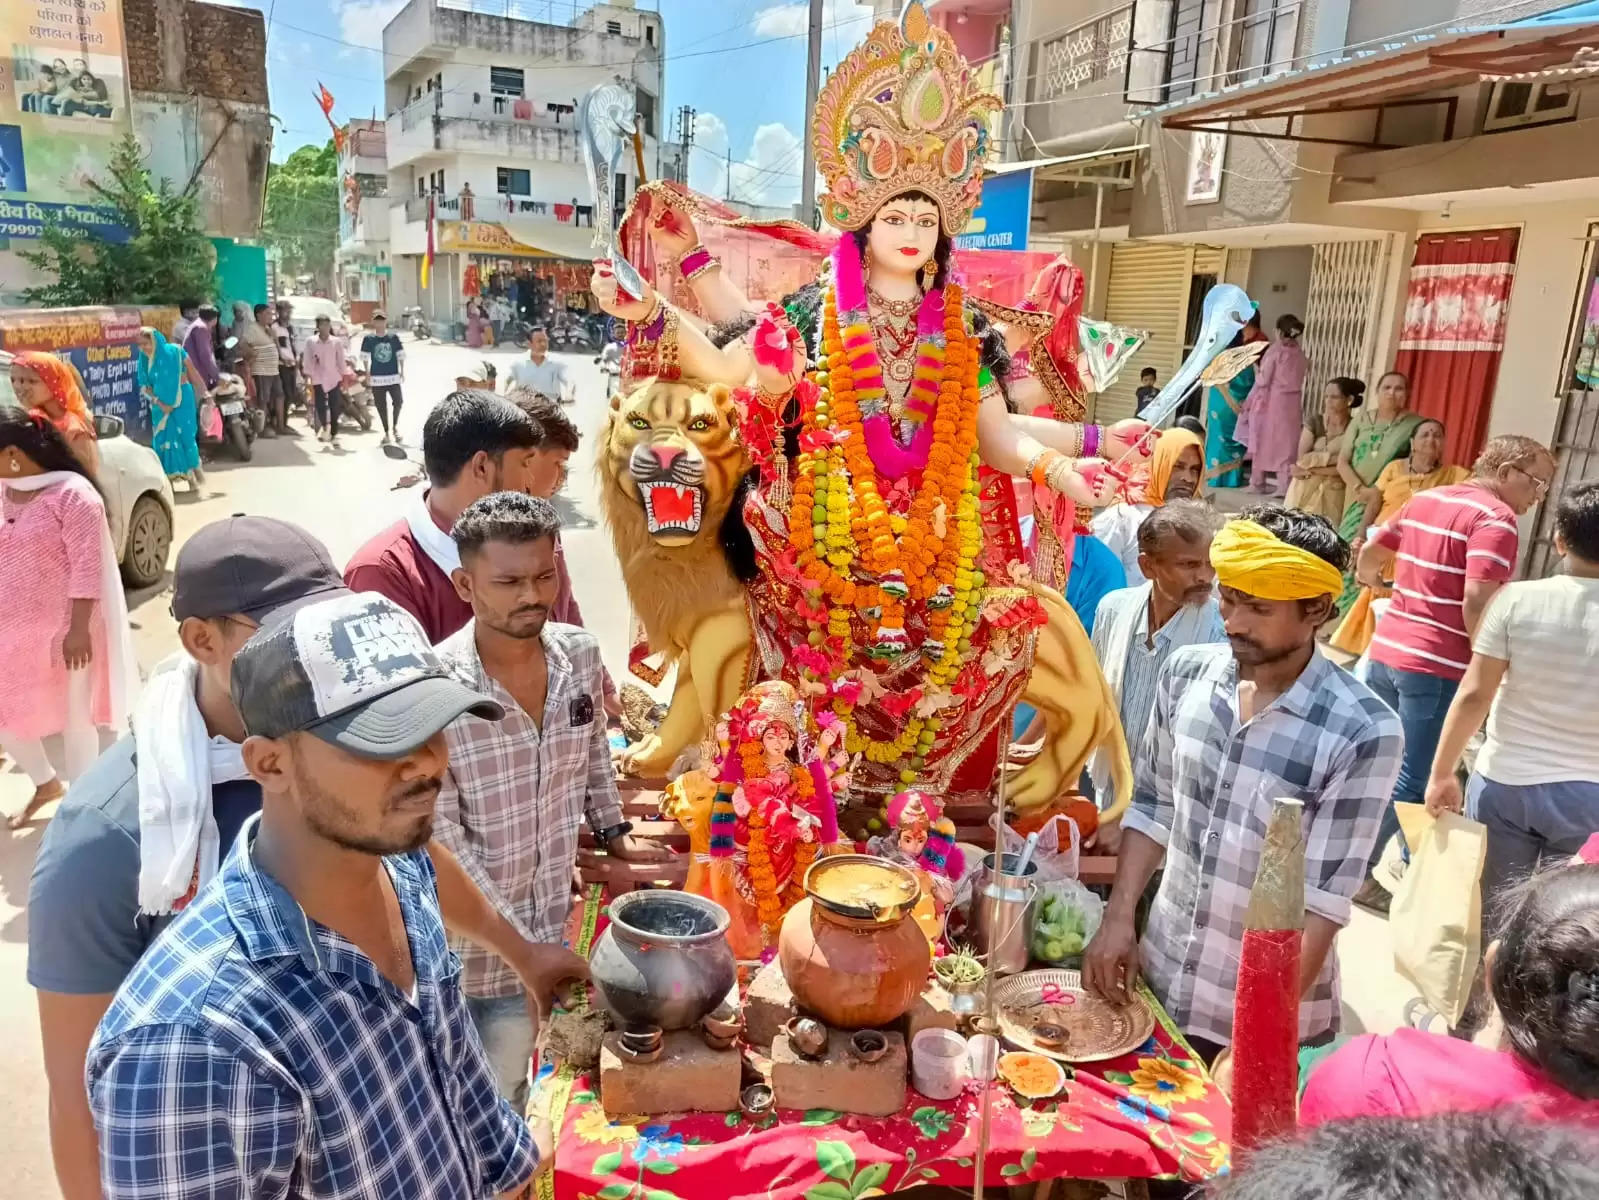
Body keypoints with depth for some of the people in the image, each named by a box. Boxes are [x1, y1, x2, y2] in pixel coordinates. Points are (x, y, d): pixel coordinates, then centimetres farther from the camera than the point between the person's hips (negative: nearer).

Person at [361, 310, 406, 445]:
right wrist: (367, 373, -2)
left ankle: (395, 426, 12)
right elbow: (365, 357, 3)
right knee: (381, 406, 5)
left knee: (398, 401, -12)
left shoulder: (394, 337, 2)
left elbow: (400, 355, 7)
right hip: (377, 377, 0)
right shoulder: (368, 339, -1)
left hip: (393, 376, 0)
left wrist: (402, 370, 2)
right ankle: (386, 432, 17)